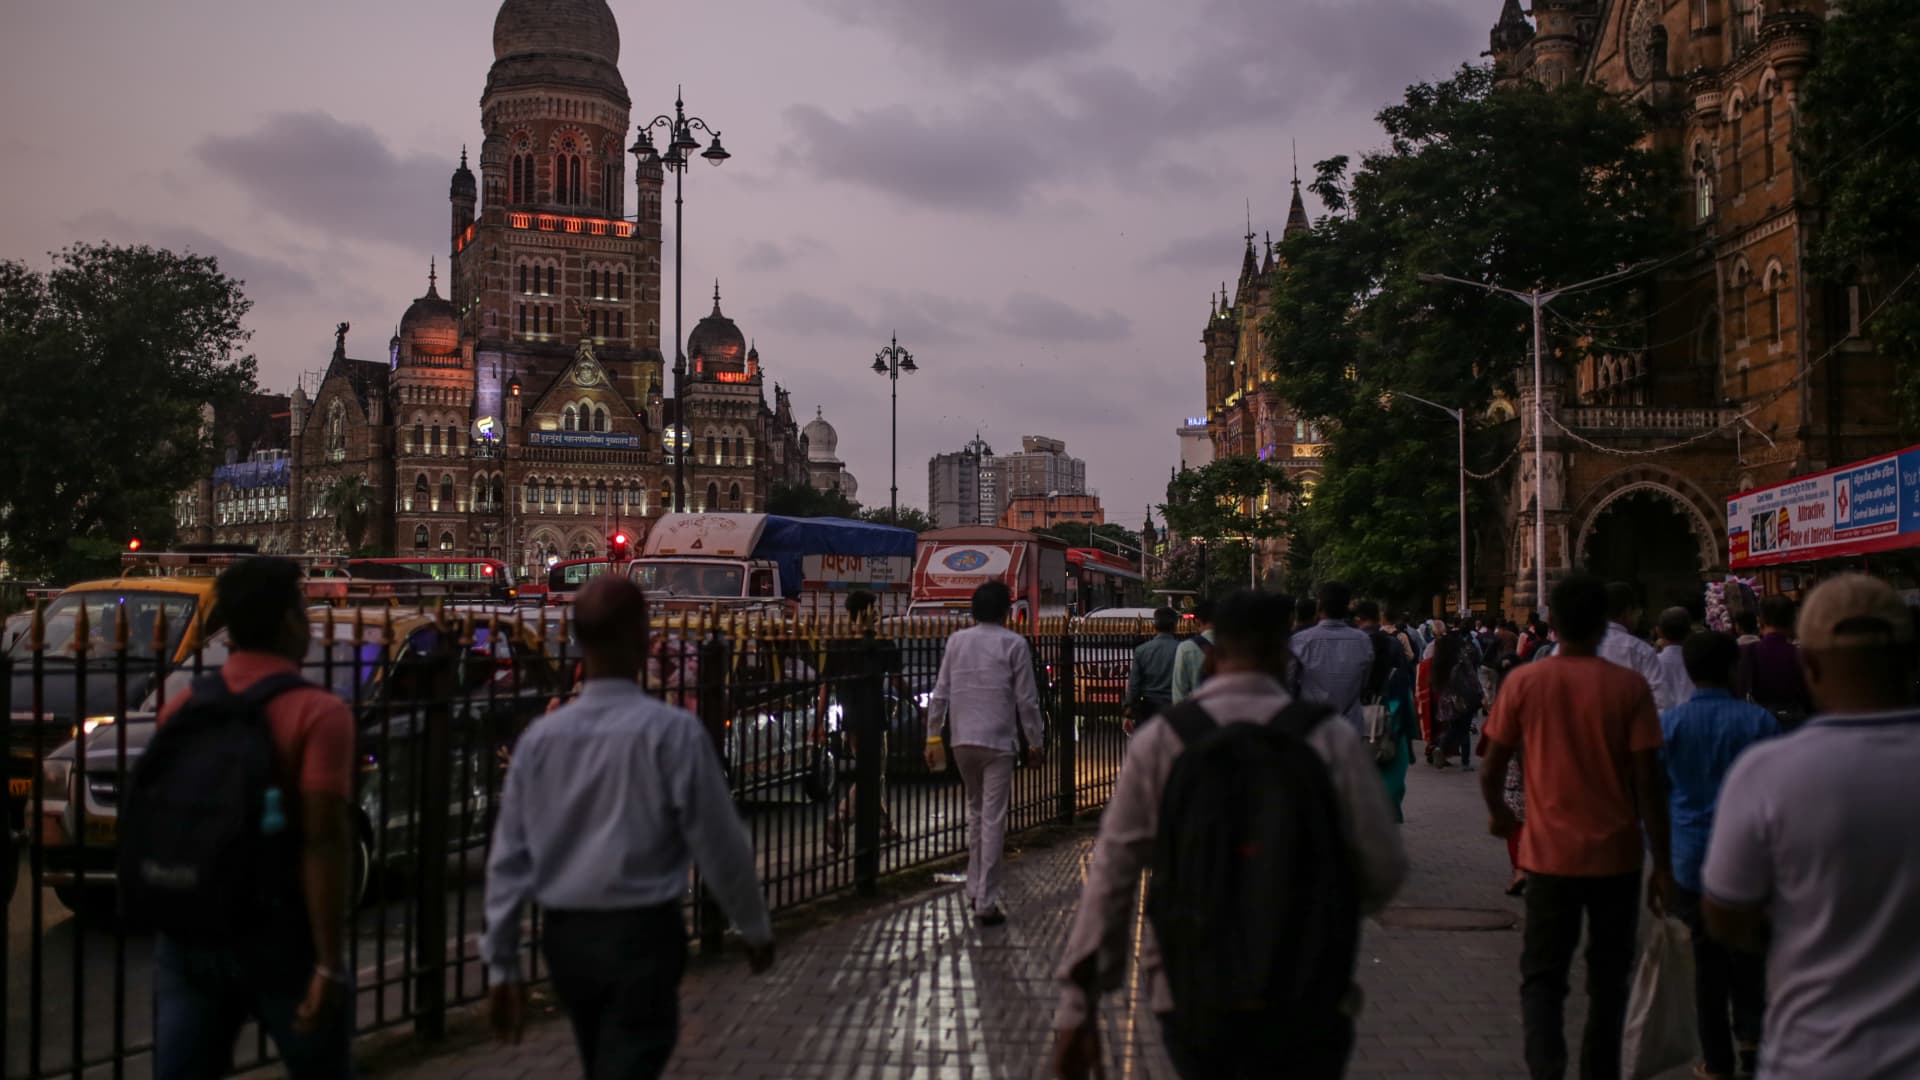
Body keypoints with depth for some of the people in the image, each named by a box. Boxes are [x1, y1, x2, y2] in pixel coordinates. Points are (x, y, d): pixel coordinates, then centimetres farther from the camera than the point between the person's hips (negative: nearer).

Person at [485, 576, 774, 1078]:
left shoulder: (541, 736, 0)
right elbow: (719, 841, -9)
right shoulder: (671, 730, -14)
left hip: (566, 936, 5)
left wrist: (502, 964, 9)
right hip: (641, 934, -5)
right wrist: (756, 928, 5)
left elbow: (509, 858, 2)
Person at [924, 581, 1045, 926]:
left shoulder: (956, 641, 5)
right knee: (993, 820, -3)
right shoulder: (1014, 644, -5)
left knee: (975, 811, 20)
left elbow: (940, 694, 5)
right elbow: (1027, 700, -4)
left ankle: (975, 888, 23)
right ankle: (986, 901, -4)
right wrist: (1035, 742, 5)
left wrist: (932, 737, 12)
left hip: (962, 741, 4)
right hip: (998, 742, -4)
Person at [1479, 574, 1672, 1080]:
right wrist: (1663, 866, -1)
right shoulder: (1629, 687, -8)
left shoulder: (1523, 682, -6)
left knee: (1542, 975, 9)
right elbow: (1648, 783, -9)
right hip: (1616, 854, 0)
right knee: (1608, 977, 17)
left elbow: (1491, 772, -2)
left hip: (1550, 854, 0)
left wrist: (1499, 815, 20)